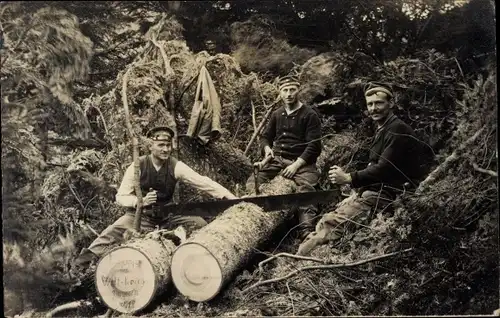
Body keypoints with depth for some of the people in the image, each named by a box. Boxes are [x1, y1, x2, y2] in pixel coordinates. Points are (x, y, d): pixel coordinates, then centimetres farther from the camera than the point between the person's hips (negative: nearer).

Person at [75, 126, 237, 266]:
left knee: (199, 223, -13)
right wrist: (140, 201, -31)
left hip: (167, 216, 3)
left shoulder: (176, 166, -9)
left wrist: (231, 197, -28)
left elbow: (202, 181, -18)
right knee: (115, 231, -30)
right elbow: (120, 196, -10)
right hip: (139, 216, -2)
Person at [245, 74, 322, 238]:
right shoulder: (277, 114, 17)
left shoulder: (310, 115, -1)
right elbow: (266, 136, 25)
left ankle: (306, 230, -43)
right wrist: (267, 148, -1)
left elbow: (314, 146, -9)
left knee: (306, 189, -34)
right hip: (277, 159, 6)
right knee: (252, 182, -18)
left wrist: (296, 164, -20)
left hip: (301, 162, -5)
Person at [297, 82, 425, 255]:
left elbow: (384, 169, -21)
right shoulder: (383, 129, 18)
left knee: (330, 223, -18)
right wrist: (347, 176, 3)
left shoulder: (397, 130, -14)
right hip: (371, 191, 10)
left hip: (384, 195, -10)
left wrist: (349, 178, -15)